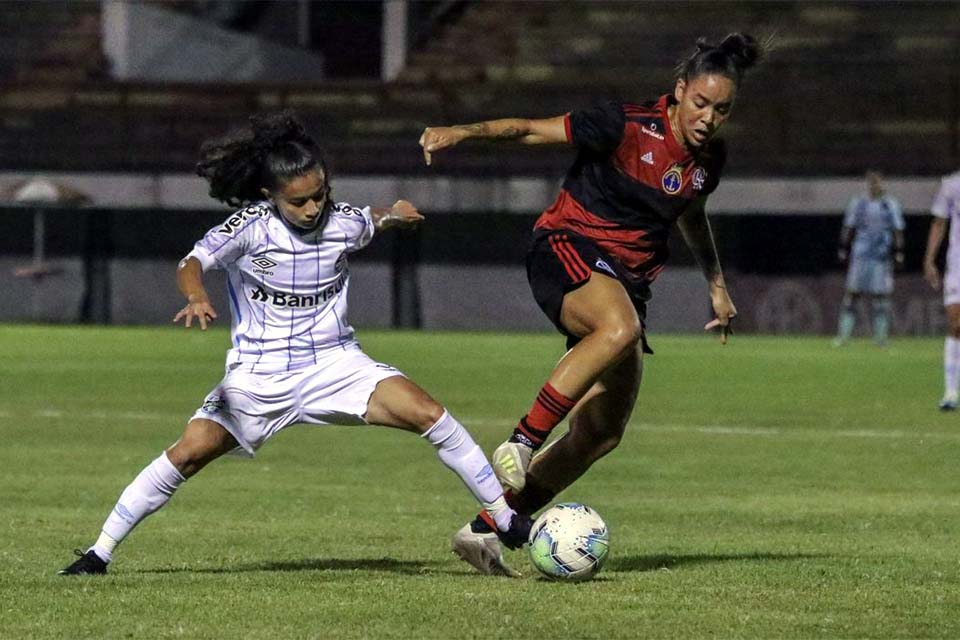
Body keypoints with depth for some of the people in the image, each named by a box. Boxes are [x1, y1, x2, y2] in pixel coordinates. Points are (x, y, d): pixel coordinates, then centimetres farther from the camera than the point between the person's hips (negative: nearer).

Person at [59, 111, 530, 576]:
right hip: (259, 376, -2)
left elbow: (371, 223, 20)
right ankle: (100, 553, 0)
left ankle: (506, 521, -3)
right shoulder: (250, 227, -15)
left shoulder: (344, 223, -5)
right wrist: (197, 298, -45)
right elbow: (192, 263, -25)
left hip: (334, 362, 2)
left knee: (429, 415, -15)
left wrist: (392, 217, 0)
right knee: (190, 452, -13)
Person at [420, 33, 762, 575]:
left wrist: (717, 284, 32)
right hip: (568, 250, -7)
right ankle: (523, 441, -36)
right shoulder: (627, 127, -13)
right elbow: (532, 130, -12)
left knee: (603, 433, 1)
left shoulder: (708, 159, 7)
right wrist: (464, 133, -27)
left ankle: (486, 530, 9)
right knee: (620, 328, -42)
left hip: (628, 280, 7)